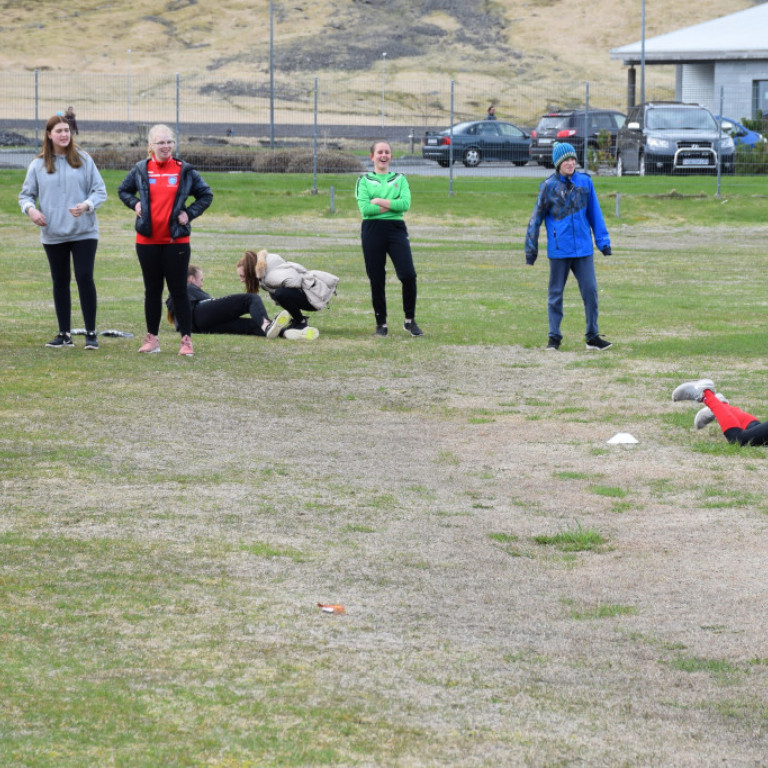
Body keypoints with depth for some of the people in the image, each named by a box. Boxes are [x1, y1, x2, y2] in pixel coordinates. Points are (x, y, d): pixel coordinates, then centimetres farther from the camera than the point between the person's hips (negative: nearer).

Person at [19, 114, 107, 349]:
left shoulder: (84, 160, 1)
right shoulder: (38, 165, 4)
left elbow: (100, 191, 2)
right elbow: (26, 194, 10)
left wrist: (86, 205, -18)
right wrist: (30, 208, -12)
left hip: (84, 232, -2)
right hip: (53, 234, 2)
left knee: (84, 278, -9)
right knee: (60, 282, 8)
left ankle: (91, 333, -2)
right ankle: (64, 334, 16)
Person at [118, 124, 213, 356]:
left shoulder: (184, 171, 1)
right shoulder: (141, 170, 4)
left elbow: (206, 195, 10)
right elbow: (123, 190, 19)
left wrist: (190, 214, -3)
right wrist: (135, 204, 0)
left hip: (176, 241, -2)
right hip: (147, 241, 2)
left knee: (179, 291, -1)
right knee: (152, 290, 10)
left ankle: (186, 339, 2)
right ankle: (152, 338, 17)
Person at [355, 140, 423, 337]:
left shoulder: (400, 179, 15)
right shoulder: (364, 180, 10)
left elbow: (405, 204, -4)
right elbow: (364, 208, -7)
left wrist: (379, 202, -8)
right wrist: (393, 205, -6)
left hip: (396, 228, 1)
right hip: (372, 230, -1)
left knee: (408, 275, -13)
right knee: (376, 279, 0)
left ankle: (410, 321, 1)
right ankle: (381, 323, 11)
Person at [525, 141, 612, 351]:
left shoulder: (585, 182, 5)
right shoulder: (549, 186, -3)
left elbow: (594, 213, 12)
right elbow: (537, 217, 3)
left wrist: (603, 241, 11)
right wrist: (530, 248, 4)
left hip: (583, 248, 2)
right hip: (559, 249, -2)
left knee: (590, 290, 0)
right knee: (556, 293, 6)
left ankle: (592, 337, 9)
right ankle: (554, 337, 14)